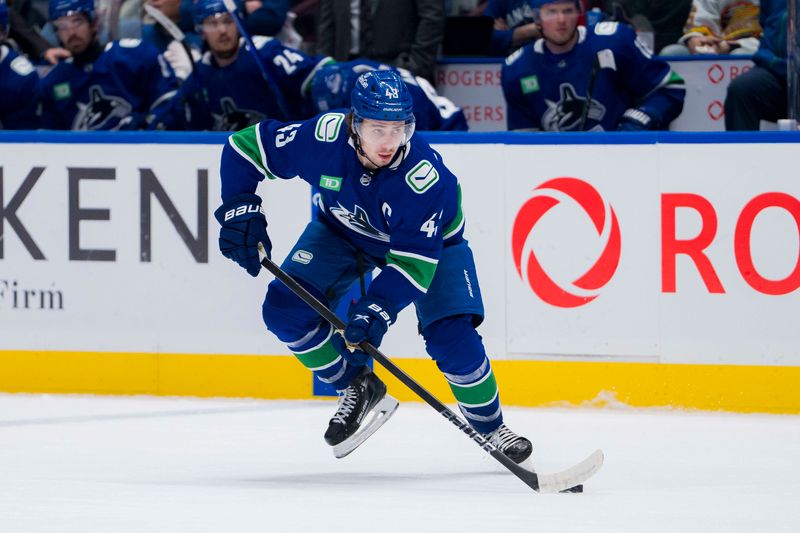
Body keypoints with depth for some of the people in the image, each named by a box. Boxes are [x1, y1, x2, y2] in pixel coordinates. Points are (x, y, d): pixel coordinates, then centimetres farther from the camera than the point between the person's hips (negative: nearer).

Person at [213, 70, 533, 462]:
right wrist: (239, 209, -26)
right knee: (285, 309, -15)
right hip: (342, 231, 3)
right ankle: (358, 388, 7)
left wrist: (378, 311, -49)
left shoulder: (426, 176, -39)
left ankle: (491, 428, 7)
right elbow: (246, 147, -19)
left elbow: (415, 260, -38)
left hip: (429, 239, -3)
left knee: (451, 339, -18)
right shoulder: (323, 137, -34)